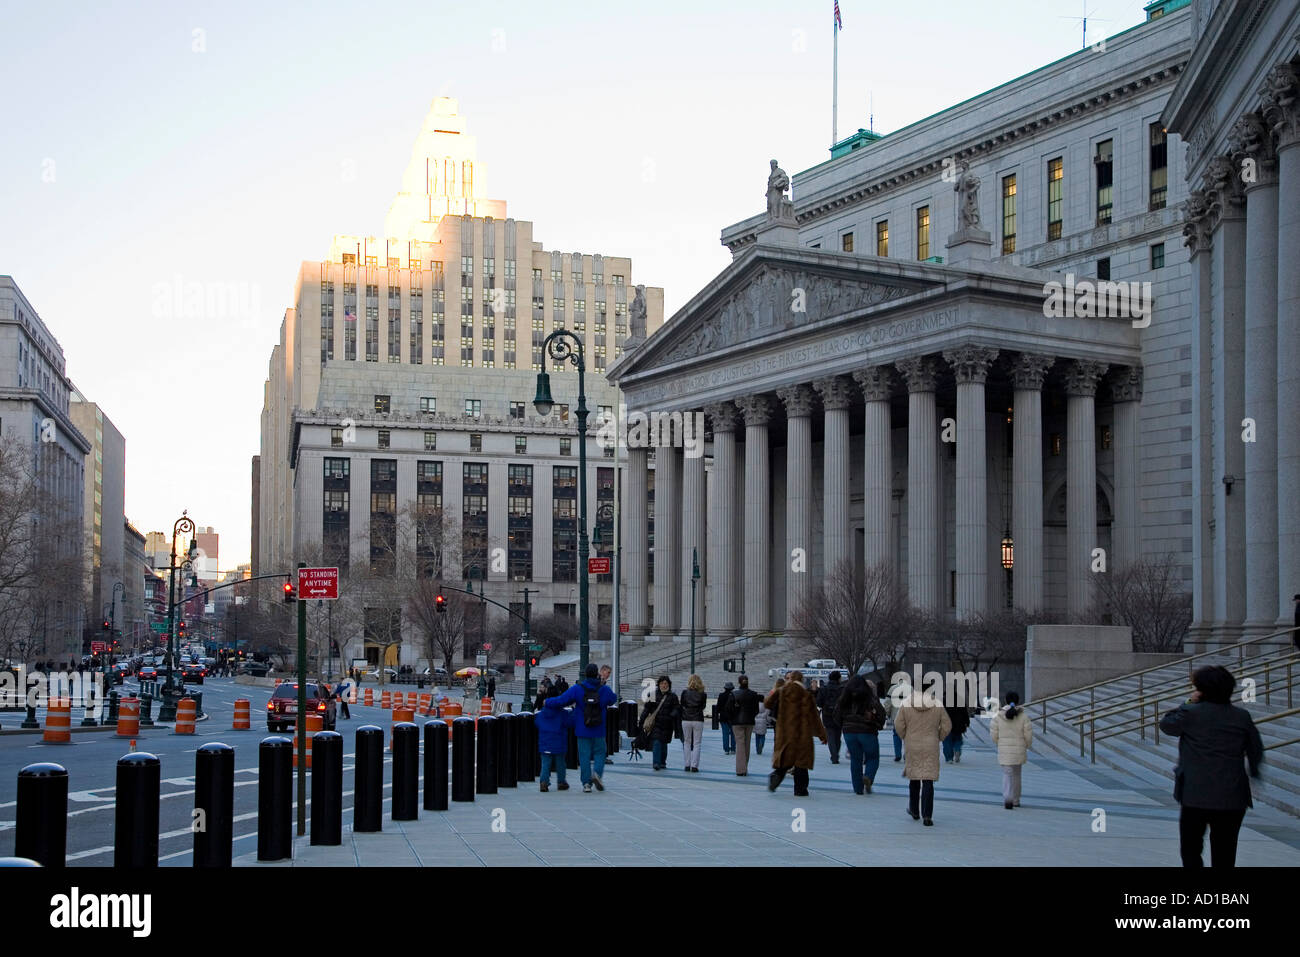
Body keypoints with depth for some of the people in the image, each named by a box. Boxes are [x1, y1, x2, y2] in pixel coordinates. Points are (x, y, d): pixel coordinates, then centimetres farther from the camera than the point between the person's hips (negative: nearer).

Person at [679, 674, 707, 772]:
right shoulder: (703, 695, -4)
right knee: (697, 744, 4)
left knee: (687, 742, 12)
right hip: (698, 720, -1)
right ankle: (694, 766, -2)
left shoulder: (685, 693, -3)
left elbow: (682, 706, 4)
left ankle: (687, 765, 9)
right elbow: (703, 707, 5)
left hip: (686, 720, 1)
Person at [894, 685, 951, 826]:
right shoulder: (937, 705, -2)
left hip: (912, 747, 1)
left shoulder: (906, 705, -5)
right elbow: (947, 726, 0)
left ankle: (914, 810, 29)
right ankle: (927, 816, -9)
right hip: (931, 748, 0)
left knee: (914, 778, 18)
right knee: (928, 782, -2)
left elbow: (898, 725, -6)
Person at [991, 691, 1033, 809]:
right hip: (1019, 751, 1)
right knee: (1016, 774, 18)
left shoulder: (998, 716, -6)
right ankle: (1016, 800, 26)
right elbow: (1028, 736, -6)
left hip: (1004, 751, -1)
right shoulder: (1024, 716, -7)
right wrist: (1026, 746, 14)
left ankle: (1007, 799, -19)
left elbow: (994, 734, -4)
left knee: (1007, 775, 2)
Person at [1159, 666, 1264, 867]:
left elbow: (1166, 724, 8)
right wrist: (1254, 773, 31)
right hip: (1232, 799, 3)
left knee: (1190, 850, 10)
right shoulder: (1242, 716, 2)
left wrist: (1188, 703, 11)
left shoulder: (1191, 713, -9)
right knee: (1224, 855, 11)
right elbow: (1256, 750, 13)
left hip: (1196, 797, -3)